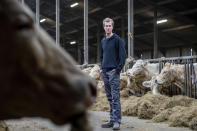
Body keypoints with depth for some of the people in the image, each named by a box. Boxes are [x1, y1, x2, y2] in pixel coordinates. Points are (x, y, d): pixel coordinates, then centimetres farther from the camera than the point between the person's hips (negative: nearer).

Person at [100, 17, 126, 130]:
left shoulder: (117, 39, -4)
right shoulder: (103, 41, 16)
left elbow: (123, 55, -9)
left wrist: (118, 69, -13)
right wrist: (102, 68, 13)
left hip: (113, 72, -7)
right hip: (105, 72, 7)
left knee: (115, 97, -8)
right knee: (110, 98, 9)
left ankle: (117, 121, -5)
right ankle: (112, 120, 14)